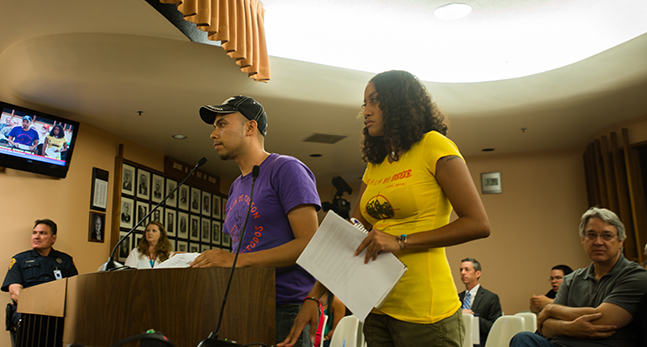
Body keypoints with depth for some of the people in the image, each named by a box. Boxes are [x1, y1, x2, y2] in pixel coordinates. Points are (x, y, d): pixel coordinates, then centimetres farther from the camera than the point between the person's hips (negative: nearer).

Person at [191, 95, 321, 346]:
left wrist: (237, 259, -20)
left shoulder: (286, 169, -8)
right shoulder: (235, 188, 17)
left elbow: (309, 243, -17)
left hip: (286, 308, -7)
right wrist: (197, 260, 3)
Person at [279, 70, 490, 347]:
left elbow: (478, 224, -12)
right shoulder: (374, 168, 13)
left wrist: (401, 241, -16)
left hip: (424, 312, -6)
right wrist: (314, 297, 2)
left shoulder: (433, 146, -5)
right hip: (378, 311, 6)